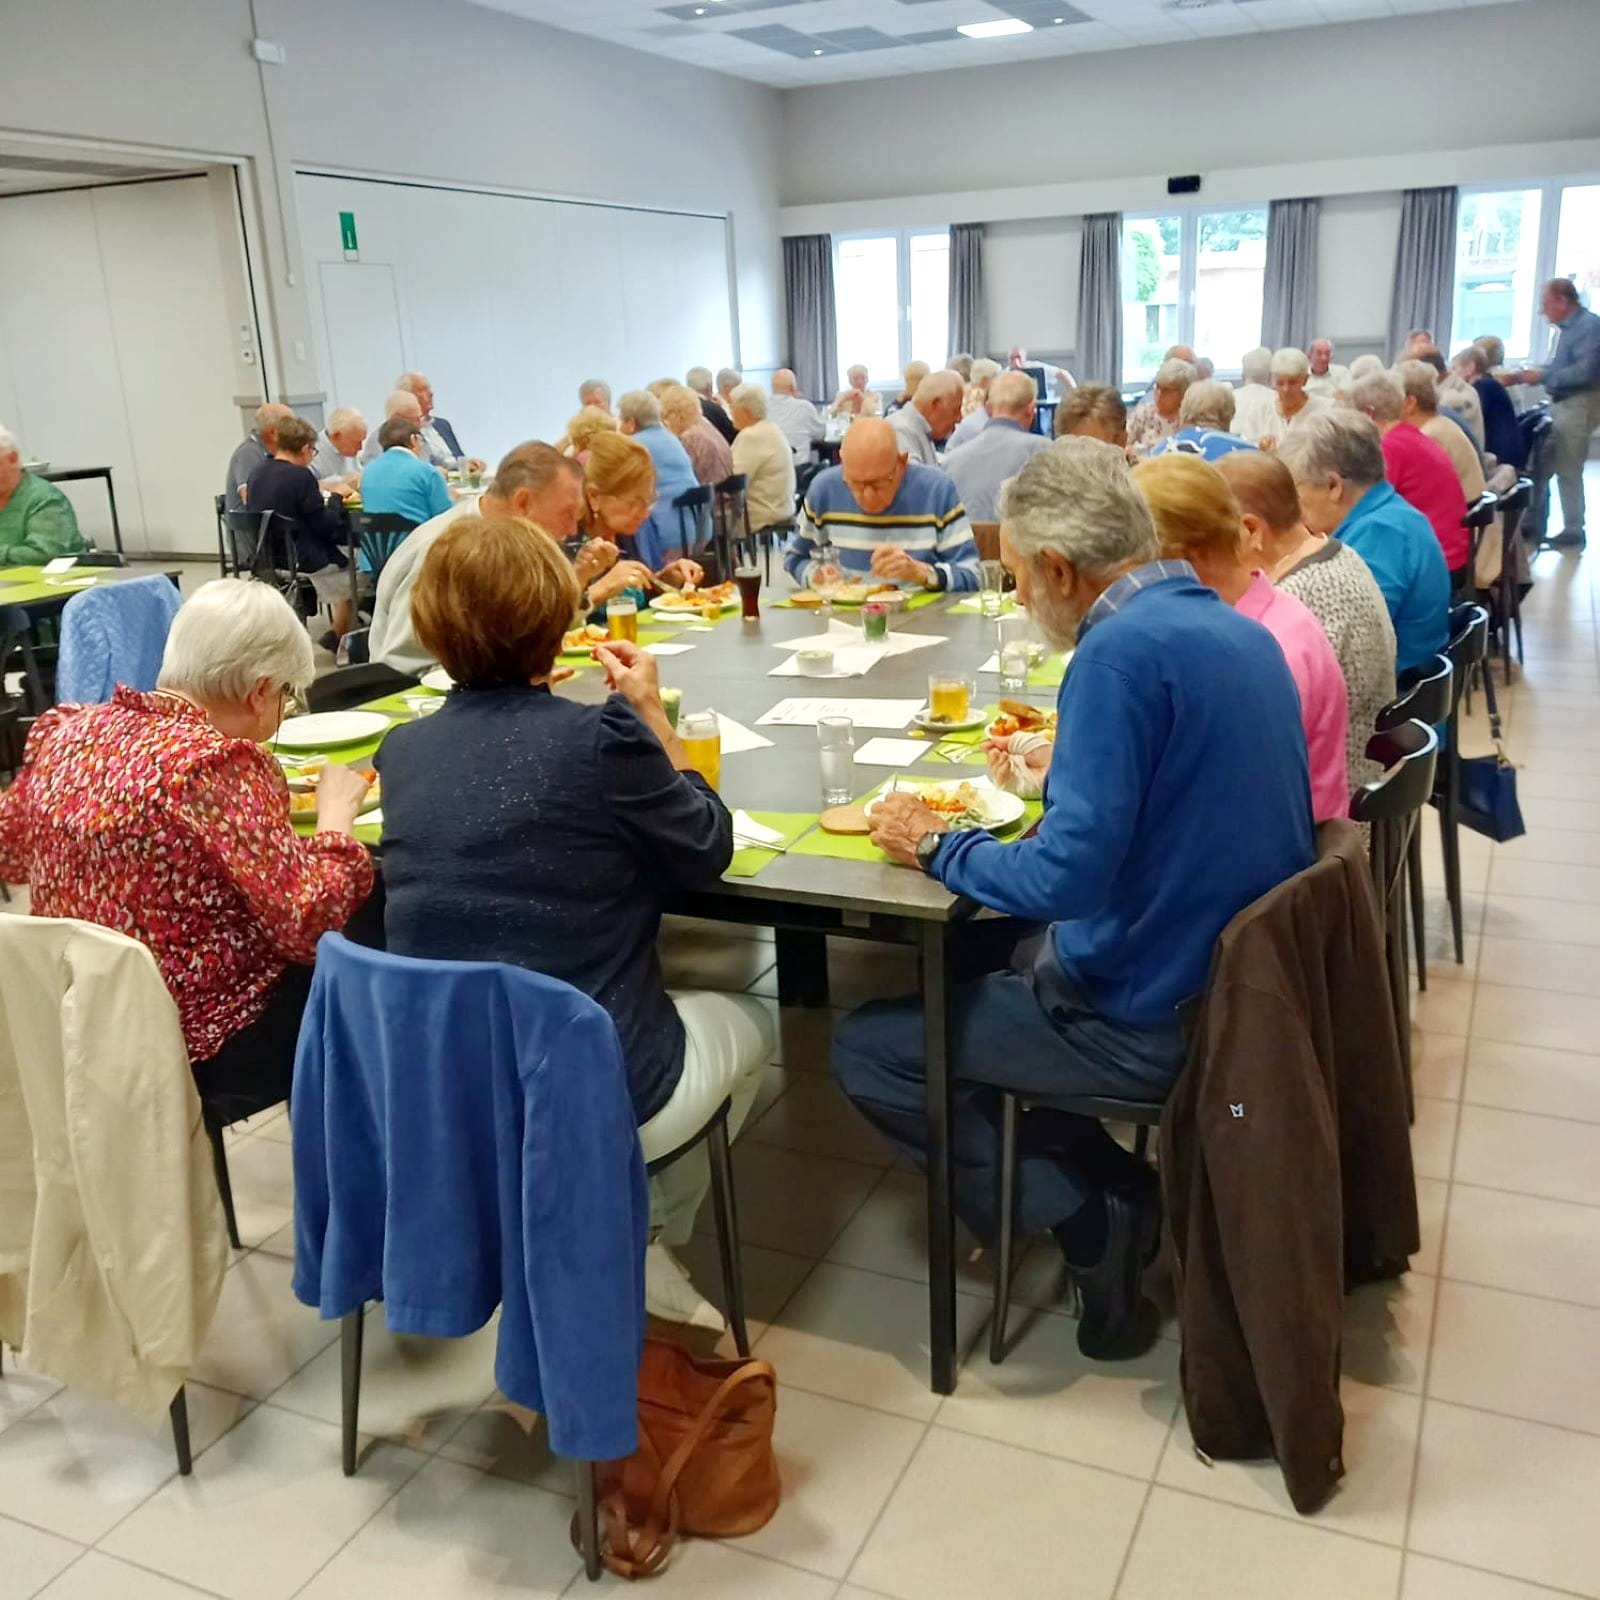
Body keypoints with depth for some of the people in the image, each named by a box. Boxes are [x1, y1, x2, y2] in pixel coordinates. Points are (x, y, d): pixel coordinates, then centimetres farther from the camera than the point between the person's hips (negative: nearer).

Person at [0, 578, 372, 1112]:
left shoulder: (64, 730, -2)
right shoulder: (222, 765, -24)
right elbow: (309, 923, -25)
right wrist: (337, 815, -9)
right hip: (201, 1048, -8)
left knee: (320, 968, 23)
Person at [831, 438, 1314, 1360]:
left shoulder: (1123, 649, -24)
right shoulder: (1234, 628, 5)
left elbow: (1070, 875, -29)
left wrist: (936, 847, -13)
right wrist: (1069, 765, 16)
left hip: (1155, 1017, -9)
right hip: (1246, 979, 9)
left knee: (866, 1049, 1)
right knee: (992, 955, 29)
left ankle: (1088, 1215, 2)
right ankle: (1120, 1193, 20)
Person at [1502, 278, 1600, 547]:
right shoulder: (1567, 327, 13)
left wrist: (1542, 377, -19)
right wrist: (1520, 376, 10)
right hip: (1561, 404, 9)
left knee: (1568, 471, -4)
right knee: (1541, 465, 11)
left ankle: (1573, 532, 5)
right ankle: (1534, 524, 19)